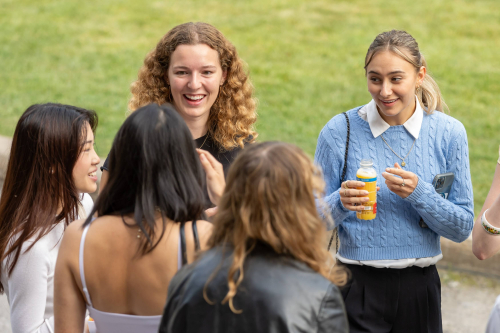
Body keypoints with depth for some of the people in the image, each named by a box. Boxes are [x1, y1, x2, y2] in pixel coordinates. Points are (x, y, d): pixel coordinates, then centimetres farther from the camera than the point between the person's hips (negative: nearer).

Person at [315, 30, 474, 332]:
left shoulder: (448, 133, -2)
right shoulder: (339, 131, -5)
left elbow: (463, 228, -1)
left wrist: (418, 194, -17)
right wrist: (341, 202, -23)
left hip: (419, 286, 2)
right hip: (358, 287, -2)